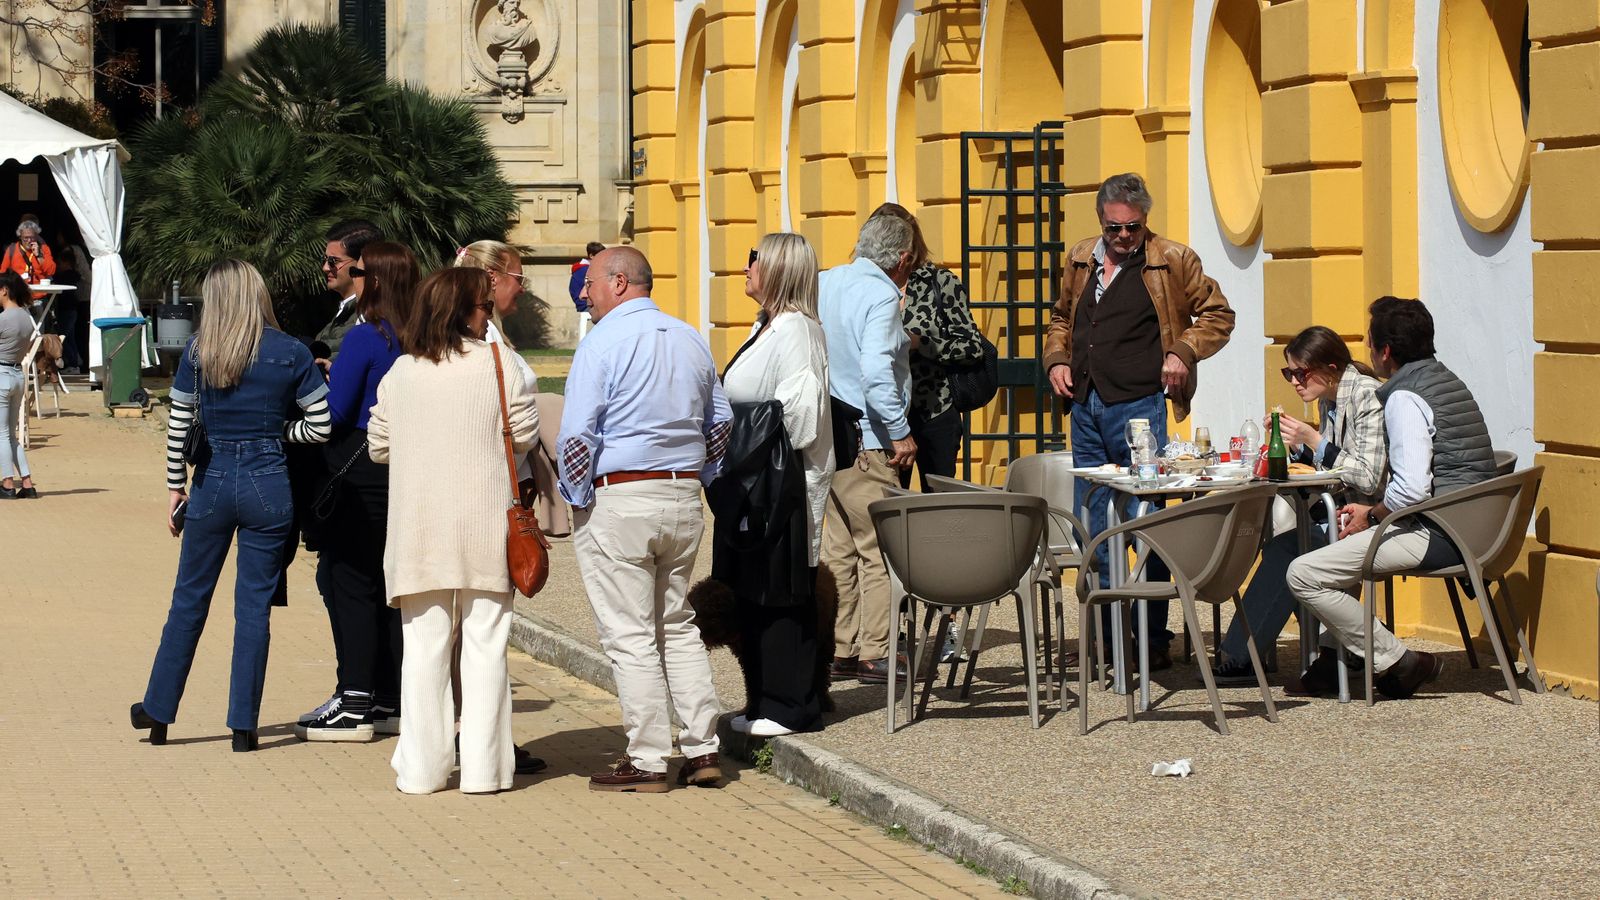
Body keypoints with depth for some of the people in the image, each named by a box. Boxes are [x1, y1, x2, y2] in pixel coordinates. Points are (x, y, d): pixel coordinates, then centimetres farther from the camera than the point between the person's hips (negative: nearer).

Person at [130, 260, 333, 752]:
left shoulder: (196, 352, -2)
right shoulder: (291, 353, -5)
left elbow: (177, 426, 0)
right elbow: (321, 426, -5)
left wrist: (175, 488, 10)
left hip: (213, 483, 1)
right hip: (269, 486, -1)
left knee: (188, 600, 13)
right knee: (253, 605, 5)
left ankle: (158, 712, 22)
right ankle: (243, 725, 7)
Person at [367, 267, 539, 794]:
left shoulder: (398, 374, 3)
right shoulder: (498, 365, -4)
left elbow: (379, 447, 10)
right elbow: (525, 435, 1)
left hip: (418, 528, 2)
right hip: (483, 527, -2)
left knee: (424, 647, 6)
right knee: (485, 644, 3)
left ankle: (422, 768, 7)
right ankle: (484, 765, 3)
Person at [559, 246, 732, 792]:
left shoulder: (603, 342, -10)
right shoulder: (691, 340, 12)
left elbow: (577, 434, -15)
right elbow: (719, 422, 19)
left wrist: (577, 499, -3)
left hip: (617, 498, -7)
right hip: (683, 500, 7)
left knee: (629, 635, -2)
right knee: (678, 625, 16)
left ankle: (648, 763, -1)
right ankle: (703, 750, 13)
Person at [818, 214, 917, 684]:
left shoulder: (823, 284, 9)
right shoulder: (881, 296, -15)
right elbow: (876, 372, -25)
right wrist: (901, 432, -18)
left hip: (828, 439, 8)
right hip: (866, 440, -8)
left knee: (839, 547, 14)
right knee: (880, 548, -2)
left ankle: (839, 649, 17)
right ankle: (874, 654, -1)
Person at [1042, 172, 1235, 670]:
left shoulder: (1173, 261, -1)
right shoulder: (1081, 260, 13)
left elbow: (1218, 314, 5)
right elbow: (1062, 318, 27)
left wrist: (1183, 352, -9)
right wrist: (1056, 360, 9)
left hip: (1140, 407, -6)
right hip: (1086, 408, 6)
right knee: (1092, 530, 9)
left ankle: (1155, 640, 1)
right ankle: (1104, 634, 18)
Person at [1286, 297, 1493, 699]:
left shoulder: (1404, 398, -14)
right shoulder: (1445, 380, 16)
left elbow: (1411, 489, -24)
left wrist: (1371, 516, -5)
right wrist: (1372, 511, 16)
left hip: (1437, 537, -11)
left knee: (1304, 575, -14)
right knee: (1340, 538, 31)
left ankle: (1397, 662, -7)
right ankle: (1335, 659, 25)